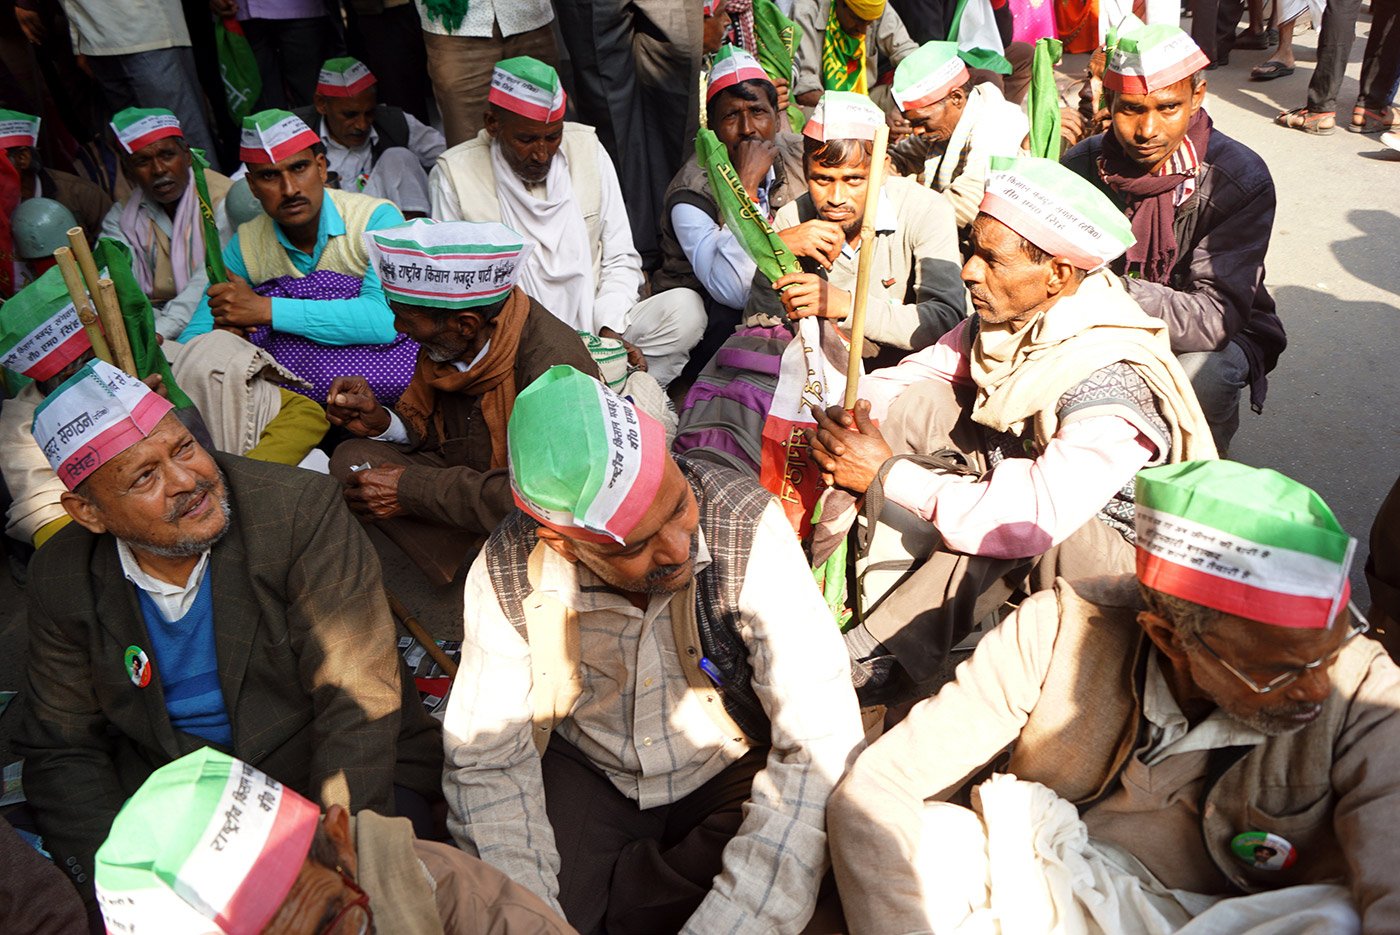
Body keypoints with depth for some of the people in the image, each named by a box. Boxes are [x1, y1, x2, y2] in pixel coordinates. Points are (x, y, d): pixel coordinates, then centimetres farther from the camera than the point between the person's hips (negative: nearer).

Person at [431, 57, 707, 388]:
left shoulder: (588, 150, 4)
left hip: (594, 331, 3)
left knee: (685, 307, -21)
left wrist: (609, 330, -11)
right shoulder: (454, 175, -4)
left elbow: (620, 260, 7)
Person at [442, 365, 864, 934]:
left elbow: (820, 737, -29)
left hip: (730, 775, 0)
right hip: (583, 775, 1)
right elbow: (486, 759, -12)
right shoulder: (505, 576, -22)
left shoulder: (746, 526, -29)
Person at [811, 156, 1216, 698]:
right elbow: (919, 370, 0)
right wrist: (850, 415, -23)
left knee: (1003, 522, -39)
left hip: (1111, 550, -7)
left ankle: (876, 658, -21)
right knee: (915, 406, -11)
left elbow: (1035, 520, -43)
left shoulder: (1114, 386, -33)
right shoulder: (1008, 320, -12)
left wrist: (888, 474, -38)